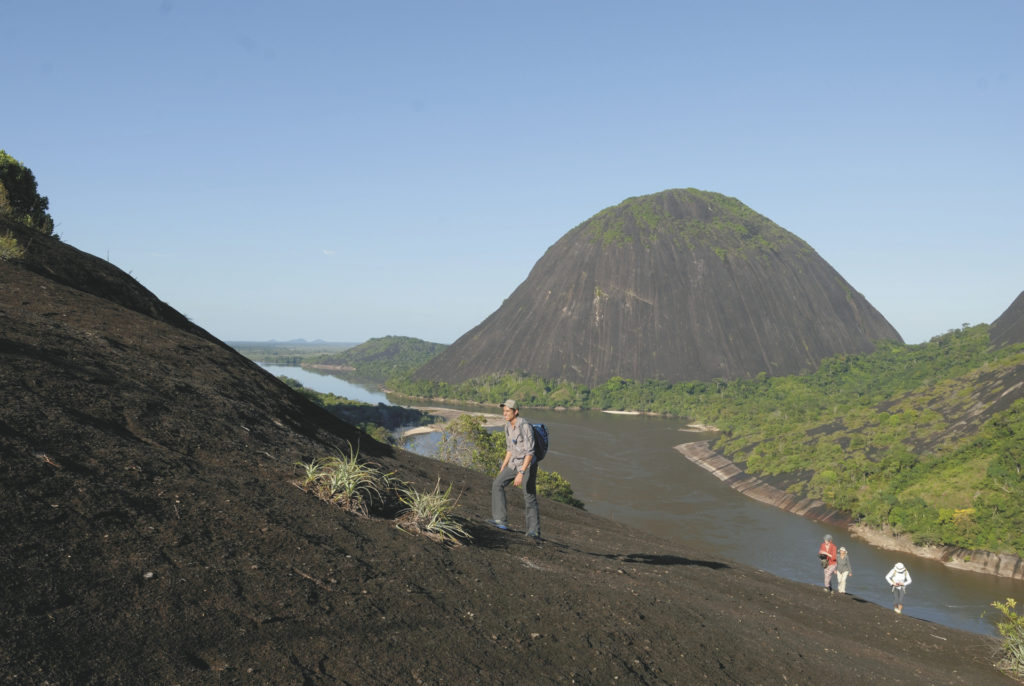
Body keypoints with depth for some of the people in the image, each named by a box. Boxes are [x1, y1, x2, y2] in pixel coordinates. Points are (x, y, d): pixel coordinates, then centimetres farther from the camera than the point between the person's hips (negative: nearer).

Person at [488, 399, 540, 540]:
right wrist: (503, 468, 18)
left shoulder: (525, 427, -25)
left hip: (528, 465, -8)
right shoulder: (508, 426, 3)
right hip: (515, 463, 8)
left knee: (529, 498, -11)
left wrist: (521, 473, -32)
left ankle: (534, 532, -9)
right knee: (497, 484, 5)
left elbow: (530, 452, -28)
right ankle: (501, 520, 6)